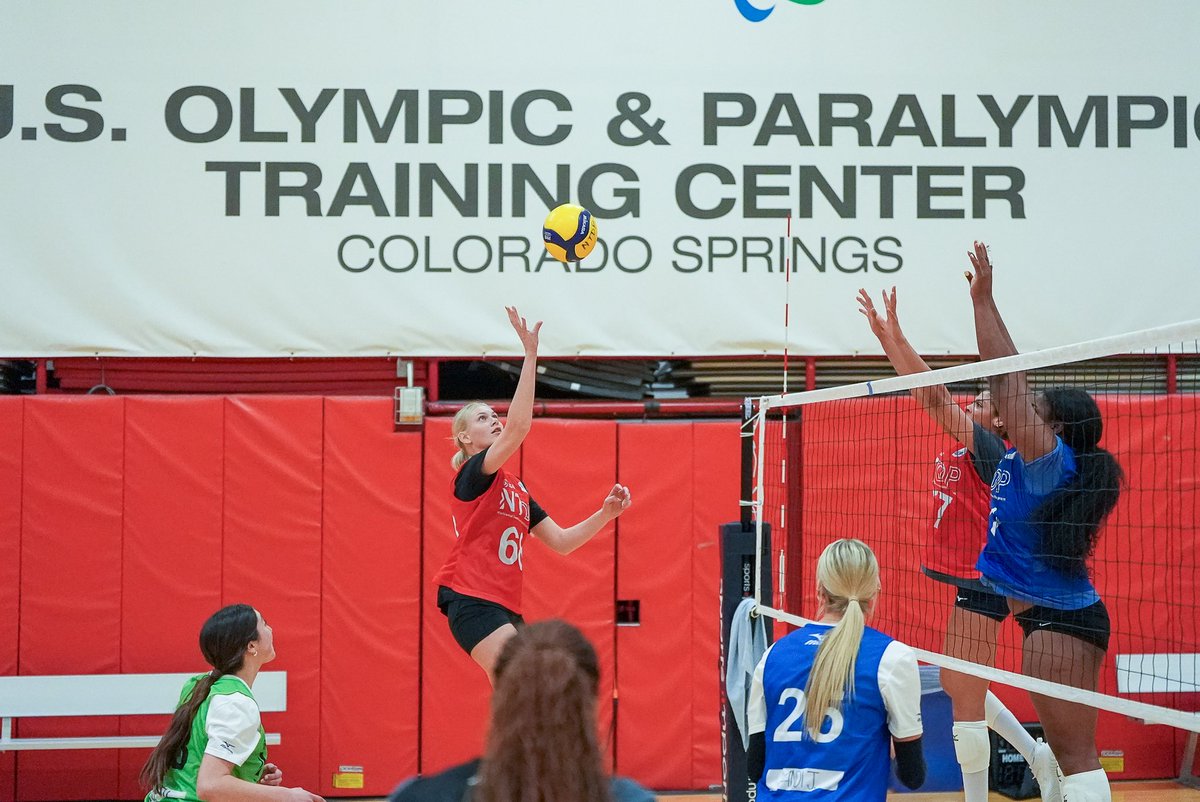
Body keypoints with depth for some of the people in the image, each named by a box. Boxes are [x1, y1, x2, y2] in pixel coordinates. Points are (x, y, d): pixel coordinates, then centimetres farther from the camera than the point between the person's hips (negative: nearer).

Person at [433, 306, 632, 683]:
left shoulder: (516, 487, 20)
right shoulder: (473, 474, -5)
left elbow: (562, 541, 18)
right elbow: (519, 427, -22)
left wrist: (605, 513, 5)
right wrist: (530, 353, -25)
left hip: (505, 609, 9)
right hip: (473, 602, -9)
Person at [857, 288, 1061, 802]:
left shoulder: (991, 449, -14)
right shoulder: (963, 447, 9)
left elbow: (935, 397, -22)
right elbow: (926, 394, 9)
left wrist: (896, 337, -23)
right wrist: (884, 335, 4)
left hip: (982, 582, -10)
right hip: (969, 580, 10)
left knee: (964, 699, -4)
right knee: (958, 686, 19)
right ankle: (1038, 756, 31)